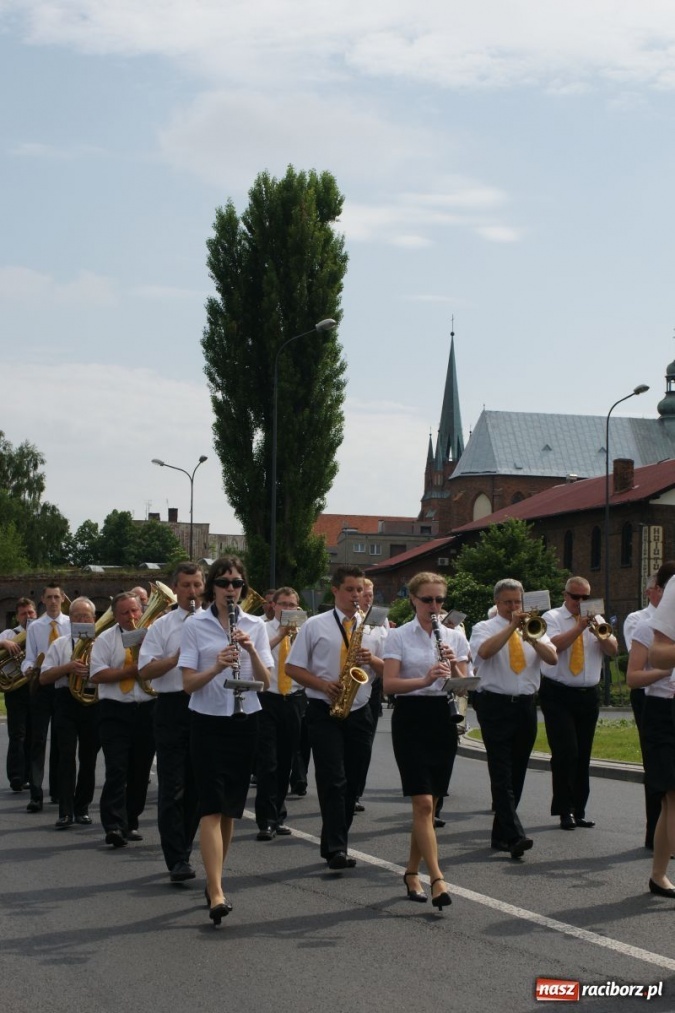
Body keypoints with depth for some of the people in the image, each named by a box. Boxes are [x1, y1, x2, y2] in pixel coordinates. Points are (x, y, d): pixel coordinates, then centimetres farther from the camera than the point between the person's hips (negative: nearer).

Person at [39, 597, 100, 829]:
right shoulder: (60, 644, 9)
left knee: (89, 758, 6)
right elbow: (44, 678, 2)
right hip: (66, 703, -1)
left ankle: (82, 809, 17)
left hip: (94, 703, 1)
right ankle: (65, 812, -8)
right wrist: (68, 667, -14)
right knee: (67, 756, -8)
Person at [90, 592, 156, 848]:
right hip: (115, 712, -3)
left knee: (140, 771, 8)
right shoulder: (105, 640, 2)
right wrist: (130, 671, -14)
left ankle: (131, 823, 18)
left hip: (148, 710, 3)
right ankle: (114, 826, -15)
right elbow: (97, 675, -9)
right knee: (117, 770, -11)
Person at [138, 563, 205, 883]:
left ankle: (182, 849, 23)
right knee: (172, 787, -5)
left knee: (196, 785, 10)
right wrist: (176, 657, -18)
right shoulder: (161, 626, 3)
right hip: (173, 707, -2)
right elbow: (145, 671, -5)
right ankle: (177, 860, -6)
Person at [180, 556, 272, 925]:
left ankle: (214, 878, 26)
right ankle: (216, 892, -20)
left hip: (244, 722, 3)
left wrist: (251, 650, -18)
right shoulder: (195, 626, -2)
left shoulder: (255, 626, 5)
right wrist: (217, 666, -25)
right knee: (212, 805, -13)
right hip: (208, 723, -3)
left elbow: (265, 681, -1)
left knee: (231, 806, 10)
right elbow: (188, 684, -7)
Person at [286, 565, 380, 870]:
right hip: (324, 712, -4)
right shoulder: (315, 625, 2)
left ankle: (334, 845, 19)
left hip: (359, 713, 4)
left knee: (353, 782, 7)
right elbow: (292, 668, 1)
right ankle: (337, 849, -16)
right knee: (333, 781, -13)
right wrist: (323, 684, -14)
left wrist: (372, 660, -11)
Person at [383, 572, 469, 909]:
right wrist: (425, 679, -25)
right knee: (423, 803, -12)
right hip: (411, 719, -4)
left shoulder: (455, 637, 9)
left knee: (428, 804, 8)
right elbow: (389, 684, -10)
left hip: (443, 720, 4)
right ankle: (437, 880, -16)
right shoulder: (398, 637, 0)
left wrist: (454, 667, -14)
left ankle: (412, 873, 22)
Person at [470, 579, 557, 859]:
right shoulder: (484, 628, 3)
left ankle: (501, 833, 18)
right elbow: (485, 651, -20)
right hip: (495, 706, -5)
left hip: (525, 706, 5)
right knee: (502, 773, -12)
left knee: (516, 773, 8)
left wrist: (530, 636, -15)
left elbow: (552, 658, -1)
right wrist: (511, 626, -18)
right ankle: (514, 836, -20)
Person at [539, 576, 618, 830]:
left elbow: (613, 651, 1)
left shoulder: (596, 620, 12)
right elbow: (555, 645, -17)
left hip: (588, 695, 4)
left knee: (583, 755, 6)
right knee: (565, 752, -11)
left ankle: (578, 811, 13)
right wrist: (580, 626, -20)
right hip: (558, 695, -4)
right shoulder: (552, 617, 1)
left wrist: (599, 633, -16)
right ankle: (565, 811, -3)